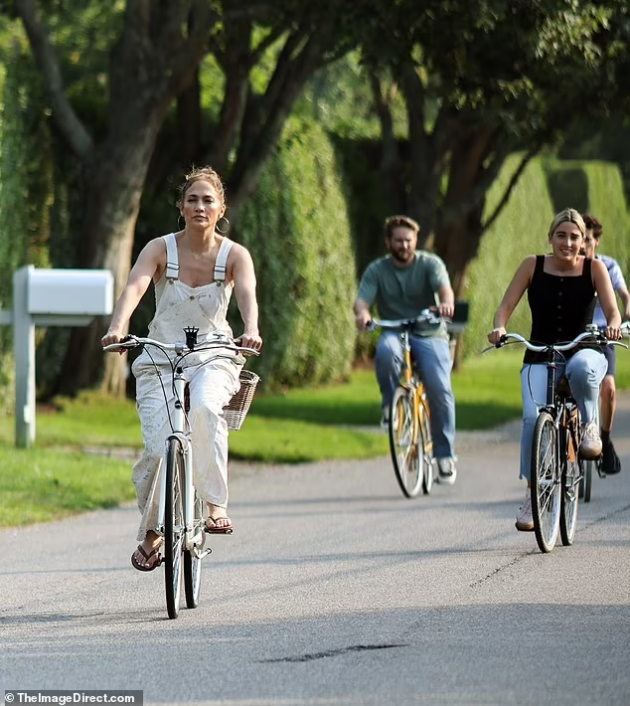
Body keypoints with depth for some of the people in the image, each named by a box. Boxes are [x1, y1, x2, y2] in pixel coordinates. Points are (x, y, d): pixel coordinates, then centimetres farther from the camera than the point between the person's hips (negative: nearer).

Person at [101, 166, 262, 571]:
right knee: (157, 447, -15)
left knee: (205, 406, -35)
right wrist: (118, 328, -44)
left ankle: (215, 504, -26)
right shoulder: (160, 250, -8)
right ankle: (151, 532, 10)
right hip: (160, 358, 0)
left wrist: (251, 331, -46)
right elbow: (134, 288, -24)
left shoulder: (234, 255, -6)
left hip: (213, 358, 0)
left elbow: (247, 294, -24)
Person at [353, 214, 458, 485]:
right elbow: (362, 299, -8)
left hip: (430, 334, 0)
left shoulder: (430, 264, 1)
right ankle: (391, 405, -15)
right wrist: (362, 313, -34)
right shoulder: (377, 270, 5)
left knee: (439, 389, -23)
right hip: (394, 333, 1)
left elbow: (444, 288, -17)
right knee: (385, 351, -38)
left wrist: (446, 303, -43)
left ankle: (445, 455, -11)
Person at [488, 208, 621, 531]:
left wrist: (613, 325, -33)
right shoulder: (533, 265, 1)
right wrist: (499, 327, -25)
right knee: (534, 419, -25)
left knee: (582, 369, -40)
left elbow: (612, 311, -9)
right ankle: (533, 491, -11)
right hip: (540, 359, 1)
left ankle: (588, 425, -12)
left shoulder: (594, 268, -1)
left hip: (584, 352, -1)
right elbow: (506, 305, -3)